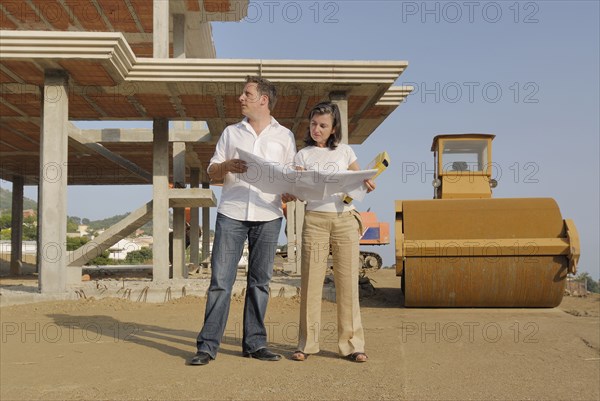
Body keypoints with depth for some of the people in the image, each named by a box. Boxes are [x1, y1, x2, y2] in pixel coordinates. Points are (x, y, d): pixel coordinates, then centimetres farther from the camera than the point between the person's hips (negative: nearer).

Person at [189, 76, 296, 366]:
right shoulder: (231, 133, 15)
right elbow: (212, 173, 14)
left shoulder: (284, 136, 12)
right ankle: (208, 345, 0)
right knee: (221, 280, -4)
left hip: (268, 215, 0)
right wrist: (227, 166, -8)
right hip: (231, 214, 0)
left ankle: (255, 343, 13)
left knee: (260, 281, 5)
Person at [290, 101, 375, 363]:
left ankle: (352, 344, 5)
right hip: (315, 219, -1)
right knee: (311, 281, -3)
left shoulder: (345, 152, 13)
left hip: (345, 218, 1)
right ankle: (307, 345, 5)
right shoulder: (303, 155, 10)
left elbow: (360, 181, 18)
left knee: (348, 281, -1)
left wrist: (367, 185, -4)